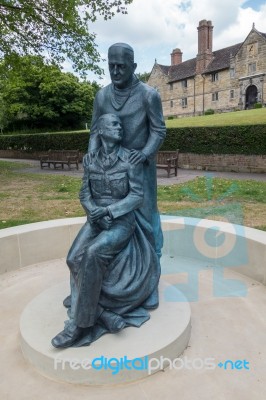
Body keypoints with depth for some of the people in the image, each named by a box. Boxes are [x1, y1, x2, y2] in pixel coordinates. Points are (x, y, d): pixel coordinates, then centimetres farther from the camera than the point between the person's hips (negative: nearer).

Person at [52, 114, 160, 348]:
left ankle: (80, 322, -16)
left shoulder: (131, 159, -7)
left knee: (93, 254, -30)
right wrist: (94, 213, -14)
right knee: (76, 258, -23)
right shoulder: (91, 160, 5)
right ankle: (106, 315, -13)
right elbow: (85, 194, 6)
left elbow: (137, 197, -11)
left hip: (122, 222, -4)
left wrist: (107, 211, -22)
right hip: (96, 221, 4)